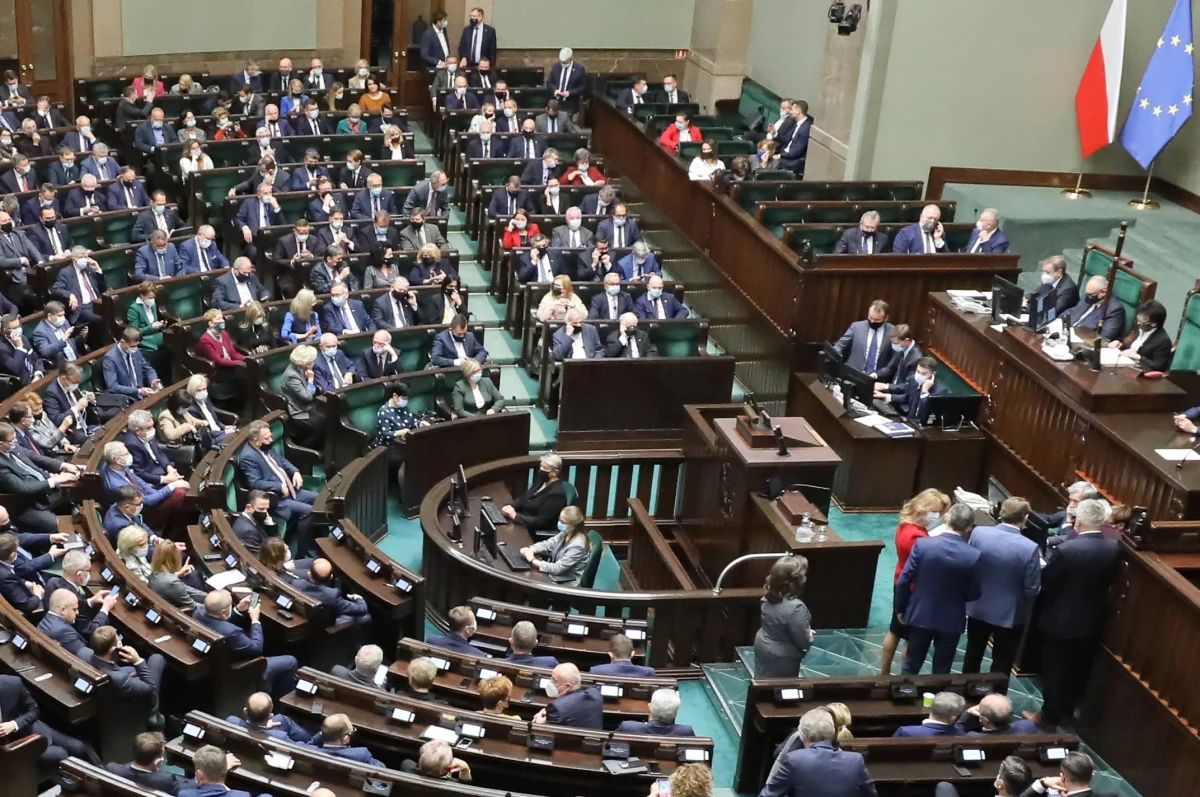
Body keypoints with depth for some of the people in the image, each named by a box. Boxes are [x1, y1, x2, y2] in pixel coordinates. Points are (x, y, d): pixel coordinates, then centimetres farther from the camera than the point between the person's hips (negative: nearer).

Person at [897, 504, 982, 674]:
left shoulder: (922, 544, -16)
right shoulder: (973, 556, -16)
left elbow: (904, 581, -10)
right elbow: (973, 595, -7)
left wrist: (901, 608, 5)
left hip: (920, 615, 1)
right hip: (950, 620, -1)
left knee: (911, 667, 16)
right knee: (941, 671, 15)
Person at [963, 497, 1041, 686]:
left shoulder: (978, 533, -15)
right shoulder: (1030, 548, -25)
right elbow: (1032, 589, -18)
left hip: (978, 608, 4)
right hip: (1010, 614, -3)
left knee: (973, 655, 23)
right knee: (1002, 663, 14)